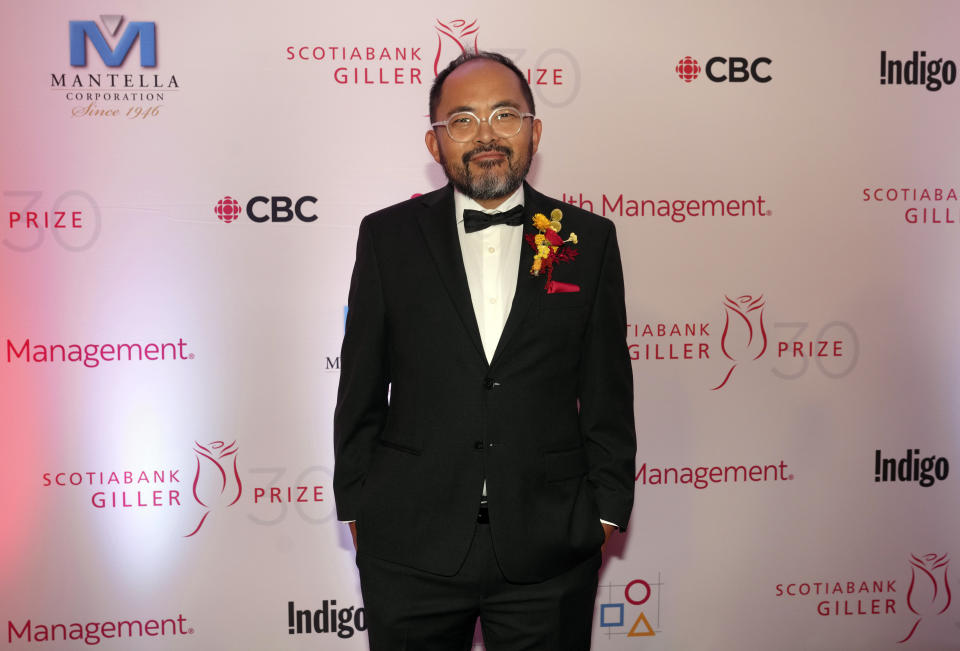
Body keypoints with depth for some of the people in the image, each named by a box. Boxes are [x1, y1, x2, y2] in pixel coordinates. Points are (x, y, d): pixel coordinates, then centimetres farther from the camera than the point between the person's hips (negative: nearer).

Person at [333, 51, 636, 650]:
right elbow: (361, 388, 4)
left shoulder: (589, 240, 2)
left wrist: (606, 509, 2)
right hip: (411, 549, 0)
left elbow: (607, 392, 4)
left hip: (550, 551, 0)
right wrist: (355, 505, 4)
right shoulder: (388, 236, 1)